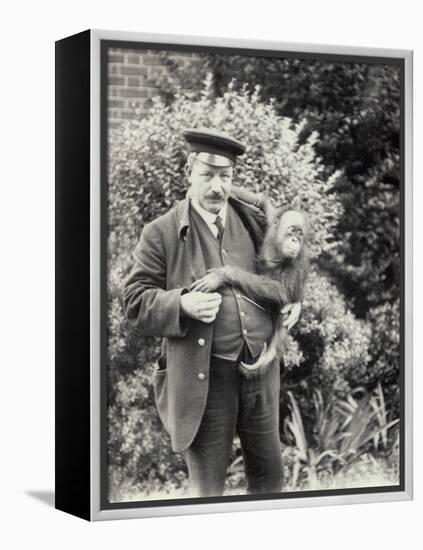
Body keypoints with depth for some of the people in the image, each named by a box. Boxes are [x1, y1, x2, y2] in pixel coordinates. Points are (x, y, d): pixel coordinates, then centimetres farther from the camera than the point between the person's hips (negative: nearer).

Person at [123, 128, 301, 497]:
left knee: (269, 475, 16)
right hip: (204, 377, -4)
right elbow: (136, 303, -6)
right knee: (208, 489, 6)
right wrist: (182, 304, -23)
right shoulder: (162, 234, -5)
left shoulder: (253, 220, 6)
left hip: (261, 370, 4)